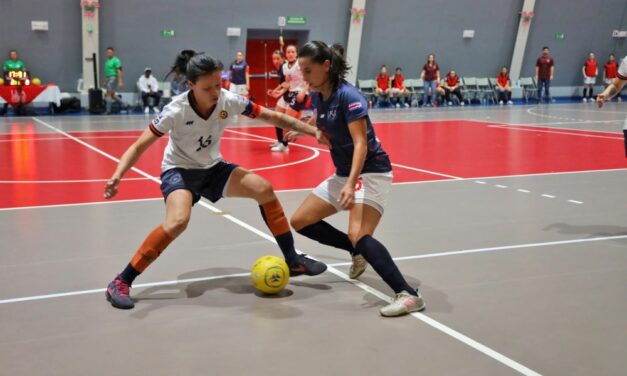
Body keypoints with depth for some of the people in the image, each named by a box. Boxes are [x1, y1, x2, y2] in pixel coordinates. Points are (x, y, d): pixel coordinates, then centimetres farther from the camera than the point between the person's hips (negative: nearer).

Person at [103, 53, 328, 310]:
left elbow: (272, 117, -9)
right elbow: (139, 146, -23)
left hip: (212, 167, 5)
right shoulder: (176, 110, -28)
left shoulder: (229, 100, -19)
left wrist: (312, 131, -11)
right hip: (179, 170, -5)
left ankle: (292, 260, 4)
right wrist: (118, 176, -39)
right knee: (178, 221, -32)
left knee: (263, 189, -11)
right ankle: (120, 283, -21)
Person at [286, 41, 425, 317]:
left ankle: (408, 295, -29)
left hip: (371, 172, -9)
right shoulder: (318, 96, 2)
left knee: (358, 235, -30)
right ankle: (359, 252, 22)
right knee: (300, 221, 8)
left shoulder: (348, 96, -21)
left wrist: (351, 184, -40)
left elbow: (361, 143, -29)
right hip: (343, 174, 9)